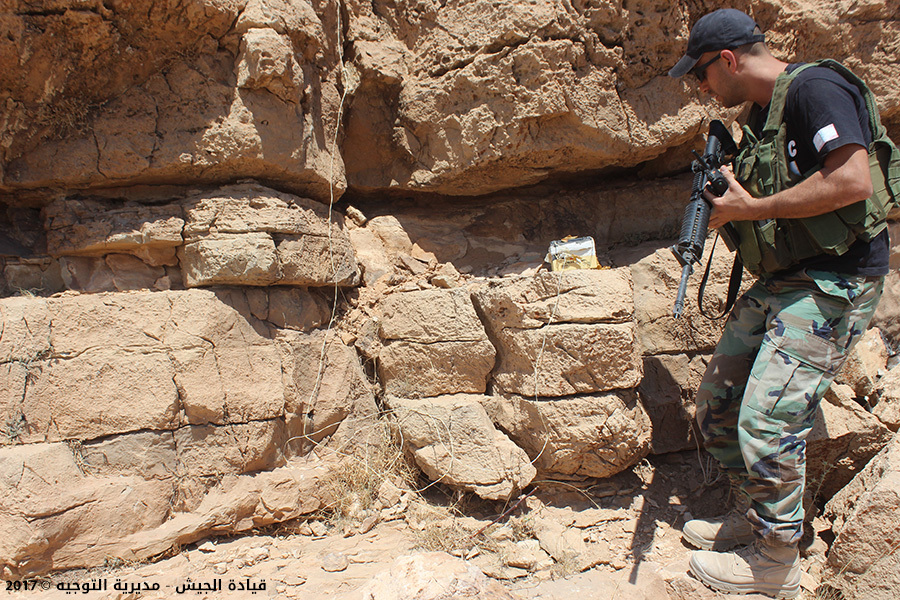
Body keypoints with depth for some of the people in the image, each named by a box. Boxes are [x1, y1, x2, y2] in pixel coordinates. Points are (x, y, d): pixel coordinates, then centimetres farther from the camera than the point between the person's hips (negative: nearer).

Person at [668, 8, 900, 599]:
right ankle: (761, 515, 28)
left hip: (834, 283, -10)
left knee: (767, 421, -11)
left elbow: (852, 181, -25)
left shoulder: (815, 87, -12)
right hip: (781, 279, 10)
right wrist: (726, 190, 5)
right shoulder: (763, 111, 17)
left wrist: (750, 208, -16)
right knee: (717, 405, 10)